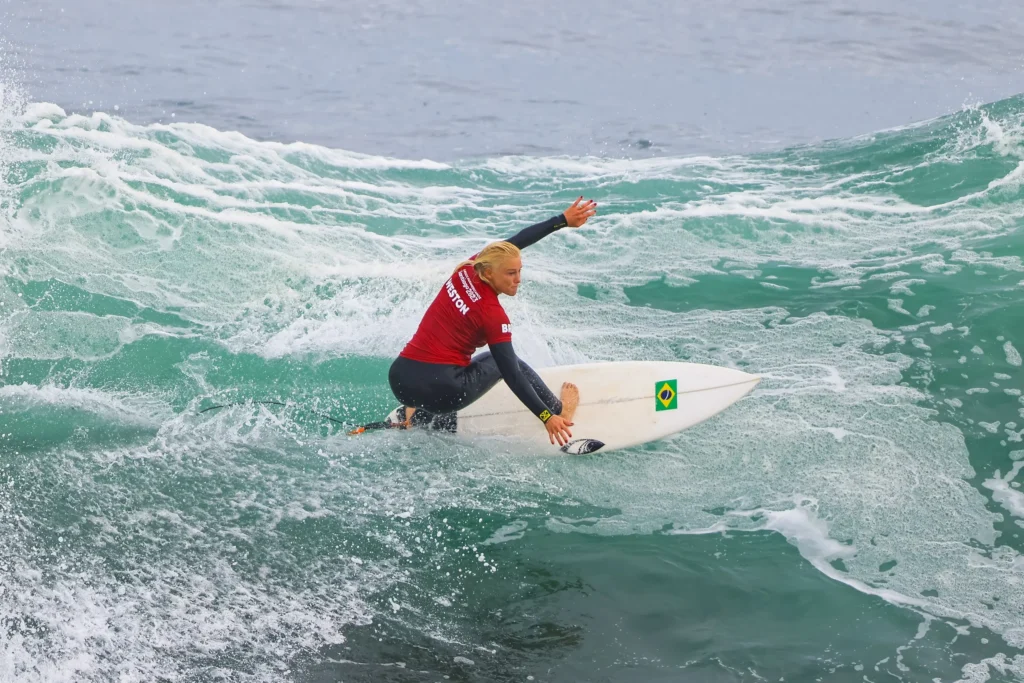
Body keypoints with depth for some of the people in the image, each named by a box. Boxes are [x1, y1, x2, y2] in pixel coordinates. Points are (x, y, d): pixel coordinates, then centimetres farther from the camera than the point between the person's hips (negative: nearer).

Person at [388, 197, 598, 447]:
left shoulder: (467, 269, 3)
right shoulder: (492, 315, -15)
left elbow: (516, 241, 14)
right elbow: (512, 375, -16)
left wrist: (563, 220, 20)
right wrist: (546, 417, -14)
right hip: (440, 391, -6)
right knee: (503, 362, 21)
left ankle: (416, 418, 26)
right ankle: (560, 411, 35)